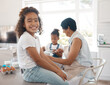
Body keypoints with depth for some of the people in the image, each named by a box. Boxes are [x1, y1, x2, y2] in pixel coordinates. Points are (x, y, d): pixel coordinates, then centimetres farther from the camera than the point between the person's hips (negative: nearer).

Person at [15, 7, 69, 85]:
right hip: (30, 72, -9)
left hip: (36, 67, 9)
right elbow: (38, 60, -19)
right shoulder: (26, 38, -20)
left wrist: (58, 69, 0)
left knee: (64, 74, 10)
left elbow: (43, 56, 6)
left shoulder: (36, 38, 9)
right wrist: (57, 71, -13)